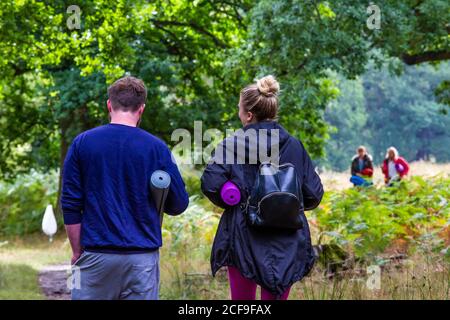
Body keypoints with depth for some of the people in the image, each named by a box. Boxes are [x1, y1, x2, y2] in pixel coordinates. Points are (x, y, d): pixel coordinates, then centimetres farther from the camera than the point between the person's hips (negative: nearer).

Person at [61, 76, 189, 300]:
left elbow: (70, 205, 0)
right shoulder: (156, 147, -3)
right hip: (142, 255, 0)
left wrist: (77, 252, 9)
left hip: (96, 255, 0)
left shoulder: (82, 143, 0)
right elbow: (179, 204, 0)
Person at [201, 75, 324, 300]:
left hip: (243, 239, -1)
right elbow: (313, 194, 2)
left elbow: (210, 184, -19)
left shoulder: (232, 146, -6)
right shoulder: (294, 147, 1)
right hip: (286, 246, 1)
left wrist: (228, 203, 1)